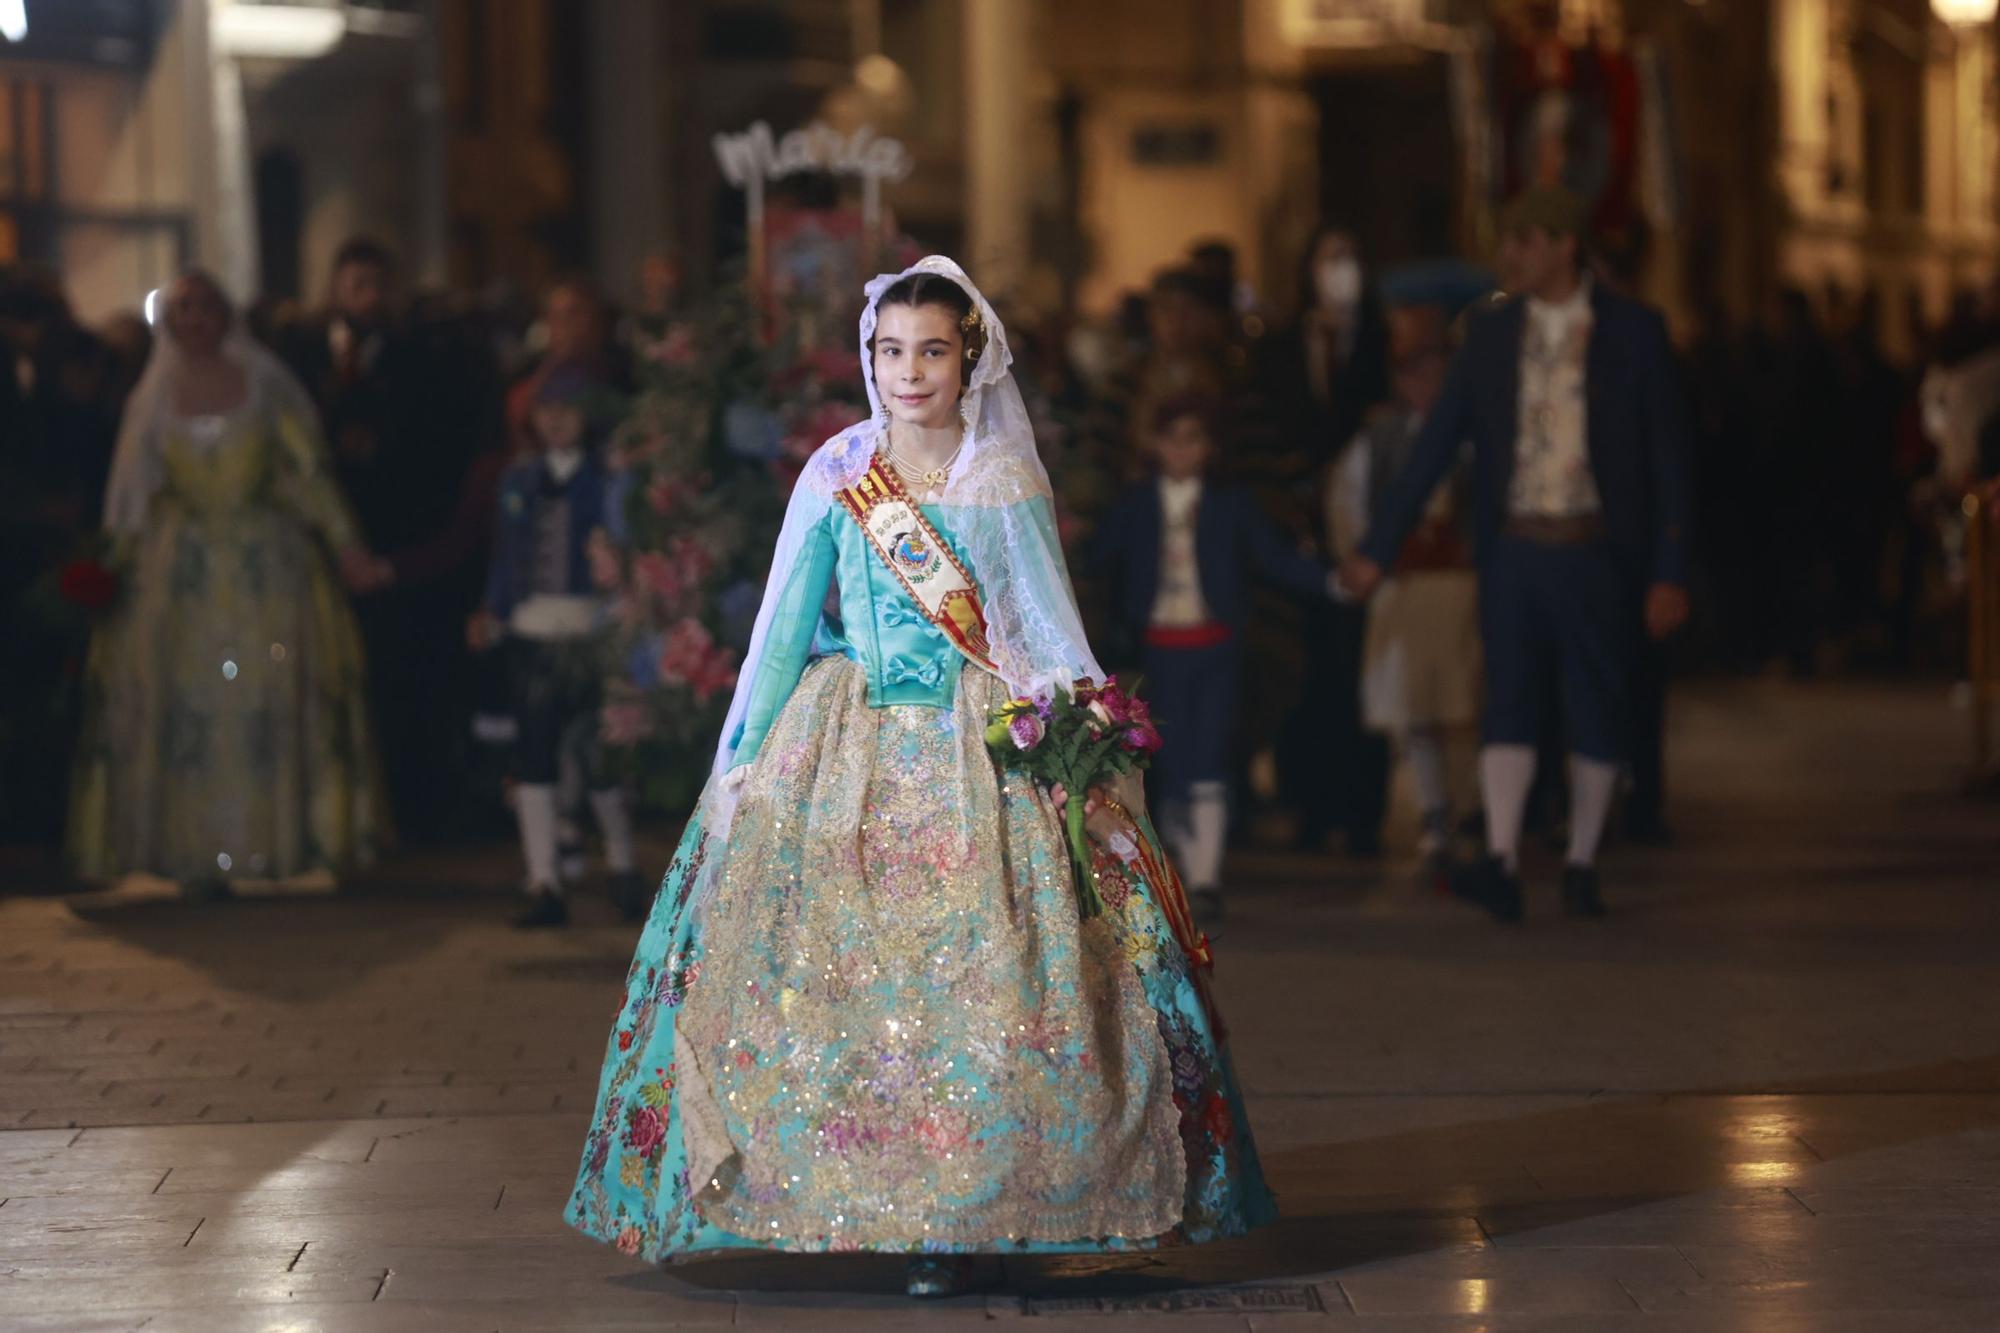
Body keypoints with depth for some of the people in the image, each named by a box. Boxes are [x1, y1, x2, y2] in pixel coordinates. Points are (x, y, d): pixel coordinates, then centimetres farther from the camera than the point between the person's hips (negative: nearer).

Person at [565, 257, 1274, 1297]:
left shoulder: (1007, 488, 3)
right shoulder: (833, 482, 5)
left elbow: (1053, 637, 5)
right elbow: (784, 629, 8)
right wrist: (743, 763, 6)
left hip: (981, 748, -1)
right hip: (850, 743, 1)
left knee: (982, 973, -9)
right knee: (832, 969, -7)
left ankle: (957, 1213, -1)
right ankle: (858, 1198, 2)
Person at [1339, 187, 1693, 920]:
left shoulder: (1634, 332, -1)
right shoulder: (1490, 335, 6)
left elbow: (1666, 457, 0)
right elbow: (1436, 444, 8)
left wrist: (1669, 572, -5)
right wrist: (1377, 549, 4)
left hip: (1595, 554, -2)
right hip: (1513, 550, 2)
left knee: (1596, 718, 4)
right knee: (1508, 703, -9)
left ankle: (1581, 866, 16)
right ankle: (1502, 863, -18)